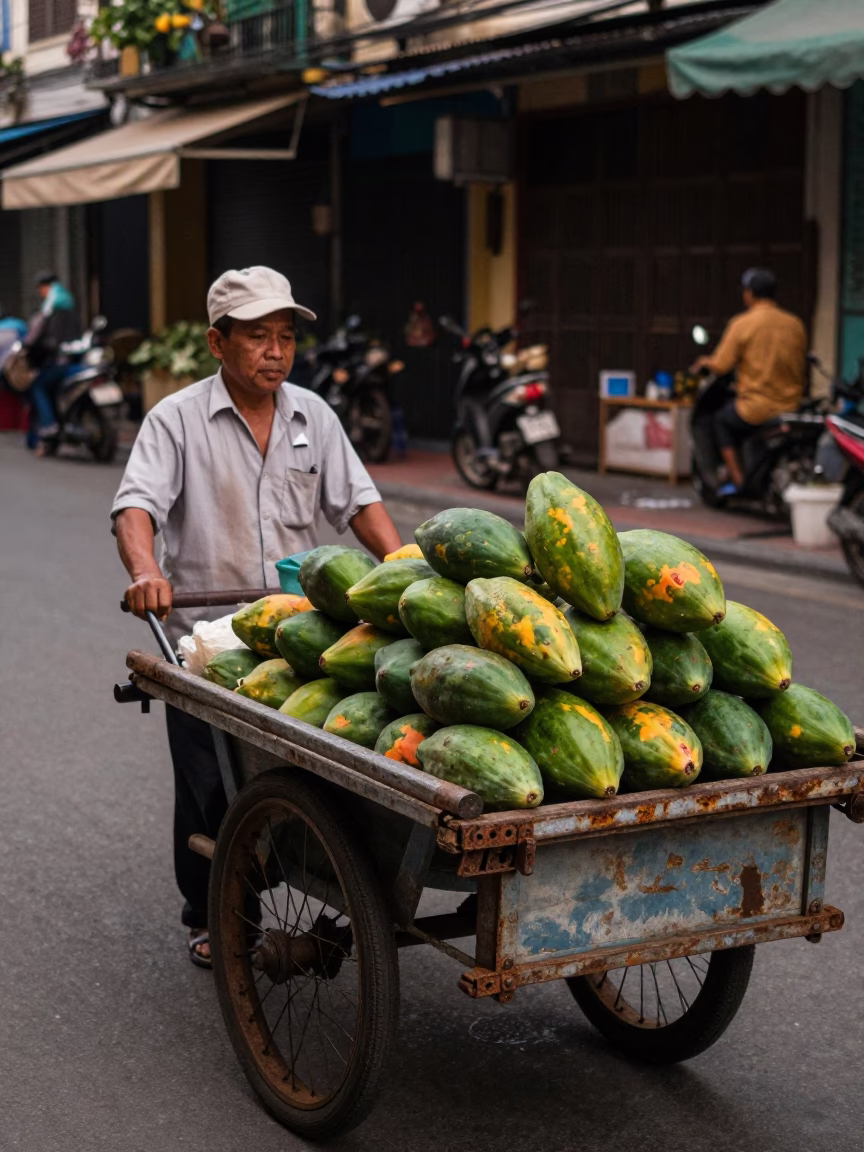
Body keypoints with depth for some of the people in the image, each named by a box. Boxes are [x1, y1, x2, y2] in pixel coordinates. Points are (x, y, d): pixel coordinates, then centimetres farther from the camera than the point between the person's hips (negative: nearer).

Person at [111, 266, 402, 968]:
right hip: (204, 637, -3)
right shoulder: (178, 420, -3)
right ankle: (208, 920, 20)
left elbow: (357, 500, 9)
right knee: (211, 790, 4)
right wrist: (144, 570, -34)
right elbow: (136, 502, -14)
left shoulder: (312, 415, 11)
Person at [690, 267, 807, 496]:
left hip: (757, 408, -5)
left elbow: (720, 366, -9)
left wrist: (705, 361, 13)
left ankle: (736, 479, 13)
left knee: (722, 420, 23)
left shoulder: (742, 323, -9)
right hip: (792, 406, 5)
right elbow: (800, 366, 14)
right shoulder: (795, 324, 5)